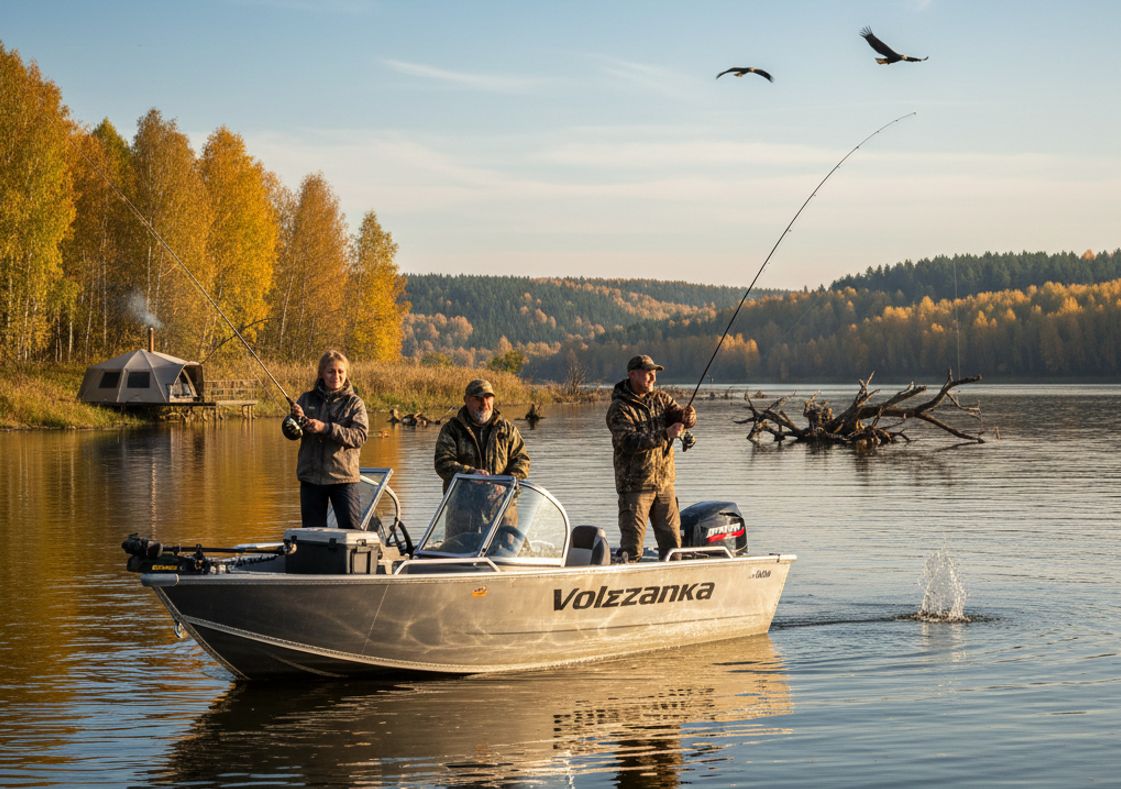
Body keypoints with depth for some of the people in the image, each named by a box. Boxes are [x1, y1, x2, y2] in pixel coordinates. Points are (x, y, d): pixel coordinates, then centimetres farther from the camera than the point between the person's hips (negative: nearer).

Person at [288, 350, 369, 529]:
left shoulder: (354, 403, 3)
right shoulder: (307, 399, 9)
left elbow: (360, 435, -11)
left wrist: (326, 428, -21)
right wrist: (297, 419, -18)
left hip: (343, 476, -3)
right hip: (310, 476, 3)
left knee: (351, 528, -7)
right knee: (312, 530, 8)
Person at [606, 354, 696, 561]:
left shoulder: (660, 398, 10)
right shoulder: (619, 409, -10)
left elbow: (678, 414, 0)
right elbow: (629, 442, -22)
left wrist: (688, 416, -25)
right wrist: (665, 434, -30)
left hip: (664, 483, 6)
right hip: (635, 486, -6)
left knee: (672, 542, 9)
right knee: (631, 547, -8)